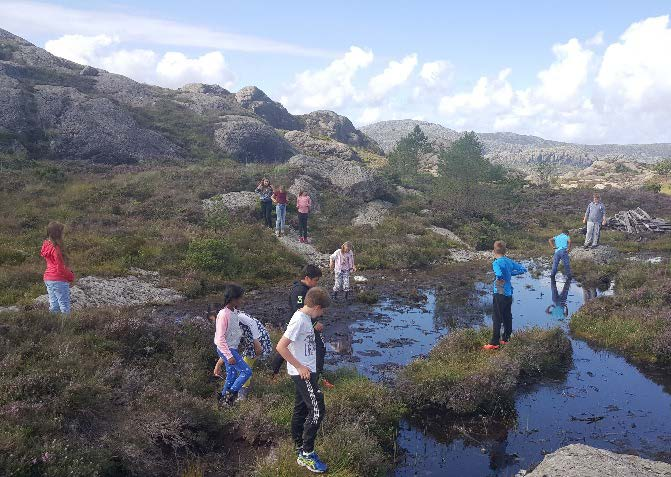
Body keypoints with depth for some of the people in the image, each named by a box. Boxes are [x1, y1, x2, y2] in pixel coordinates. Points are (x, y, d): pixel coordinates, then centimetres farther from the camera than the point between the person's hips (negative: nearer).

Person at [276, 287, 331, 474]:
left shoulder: (305, 318, 7)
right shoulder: (299, 320, -22)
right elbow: (281, 347, -24)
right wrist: (300, 367, -20)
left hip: (305, 372, 10)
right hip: (303, 373, -10)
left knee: (301, 409, 15)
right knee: (317, 410, -7)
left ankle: (301, 450, 26)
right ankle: (307, 455, 2)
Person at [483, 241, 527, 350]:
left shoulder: (496, 263, -16)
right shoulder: (509, 261, 5)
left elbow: (499, 275, -34)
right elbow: (523, 269, 11)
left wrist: (498, 280, -14)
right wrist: (511, 273, 11)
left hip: (499, 294, -7)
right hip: (509, 293, 7)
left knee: (497, 319, -2)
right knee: (507, 317, 15)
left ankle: (494, 343, 1)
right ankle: (506, 339, 25)